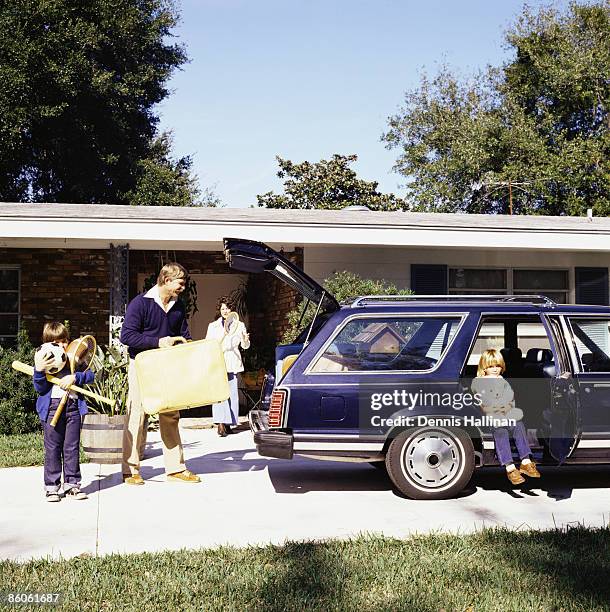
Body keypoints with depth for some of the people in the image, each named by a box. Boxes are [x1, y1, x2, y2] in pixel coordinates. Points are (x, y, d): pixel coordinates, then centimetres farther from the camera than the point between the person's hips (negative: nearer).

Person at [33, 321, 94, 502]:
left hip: (73, 406, 2)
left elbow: (90, 374, 4)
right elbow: (40, 389, -2)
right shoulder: (43, 358, 3)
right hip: (52, 406, -2)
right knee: (52, 448, 2)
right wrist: (39, 371, -18)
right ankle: (52, 486, 9)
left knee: (72, 447, 7)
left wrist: (75, 377, -12)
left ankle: (72, 484, 15)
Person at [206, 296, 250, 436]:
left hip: (233, 364, 2)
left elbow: (245, 346, 10)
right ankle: (220, 423, -23)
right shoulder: (213, 326, 12)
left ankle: (228, 423, 10)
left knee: (232, 393, 1)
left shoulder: (239, 325, 11)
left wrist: (245, 340, -12)